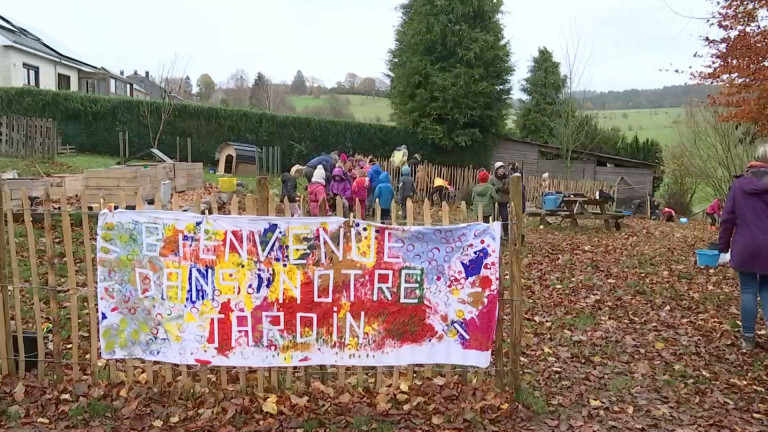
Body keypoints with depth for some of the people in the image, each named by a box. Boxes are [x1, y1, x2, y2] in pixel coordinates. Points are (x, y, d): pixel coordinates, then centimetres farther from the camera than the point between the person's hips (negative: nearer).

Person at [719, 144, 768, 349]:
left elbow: (727, 219, 0)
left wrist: (724, 246, 8)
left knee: (748, 291, 9)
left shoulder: (739, 184, -2)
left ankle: (748, 337, 14)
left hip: (745, 248, 0)